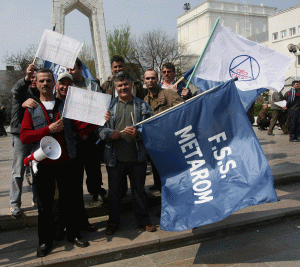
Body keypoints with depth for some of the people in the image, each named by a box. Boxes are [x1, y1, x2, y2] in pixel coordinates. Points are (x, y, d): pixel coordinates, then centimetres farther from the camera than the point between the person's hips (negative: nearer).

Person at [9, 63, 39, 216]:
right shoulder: (23, 90, 3)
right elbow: (15, 90, -20)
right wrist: (25, 78, -42)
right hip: (21, 135, -3)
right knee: (18, 170, -1)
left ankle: (36, 199, 21)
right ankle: (15, 204, 7)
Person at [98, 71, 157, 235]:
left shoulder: (142, 106, 6)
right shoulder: (108, 105, 6)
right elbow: (99, 128, 3)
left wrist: (138, 133, -17)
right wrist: (109, 133, -16)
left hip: (137, 157, 0)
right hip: (115, 157, 1)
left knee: (139, 190, 13)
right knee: (114, 191, 12)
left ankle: (143, 220, 32)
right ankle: (113, 222, 31)